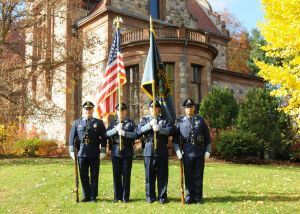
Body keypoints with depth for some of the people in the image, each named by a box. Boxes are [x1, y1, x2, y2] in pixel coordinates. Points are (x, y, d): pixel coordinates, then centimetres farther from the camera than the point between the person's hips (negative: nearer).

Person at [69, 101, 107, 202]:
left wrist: (103, 151, -5)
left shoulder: (99, 123, 5)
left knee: (94, 176, 4)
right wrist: (72, 150, 1)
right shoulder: (77, 123, 10)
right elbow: (72, 137, 8)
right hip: (81, 153, 2)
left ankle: (93, 196, 13)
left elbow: (103, 138, 2)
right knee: (83, 176, 6)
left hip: (94, 154, -2)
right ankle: (86, 196, 17)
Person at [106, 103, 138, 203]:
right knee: (116, 175, 4)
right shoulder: (113, 122, 12)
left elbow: (136, 135, -6)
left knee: (126, 175, 1)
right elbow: (107, 134, 0)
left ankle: (125, 197, 9)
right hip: (115, 152, 2)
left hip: (127, 152, -1)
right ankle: (117, 196, 13)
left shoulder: (131, 123, 6)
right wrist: (116, 129, -14)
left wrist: (124, 133, -17)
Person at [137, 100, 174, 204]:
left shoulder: (165, 119, 10)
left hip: (162, 151, 0)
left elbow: (171, 130, -6)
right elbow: (139, 131, -5)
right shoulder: (145, 119, 11)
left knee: (162, 176, 4)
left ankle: (162, 196, 13)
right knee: (149, 175, 5)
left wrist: (159, 128, -18)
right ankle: (150, 197, 15)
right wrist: (150, 125, -16)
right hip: (149, 151, 0)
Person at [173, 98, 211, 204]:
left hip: (200, 152, 1)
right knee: (188, 176, 3)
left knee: (198, 176, 4)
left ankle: (198, 197, 13)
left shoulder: (200, 120, 8)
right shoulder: (180, 121, 7)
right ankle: (189, 197, 12)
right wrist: (177, 150, -4)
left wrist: (208, 151, 2)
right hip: (187, 153, 0)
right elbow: (175, 138, 6)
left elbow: (207, 137, 9)